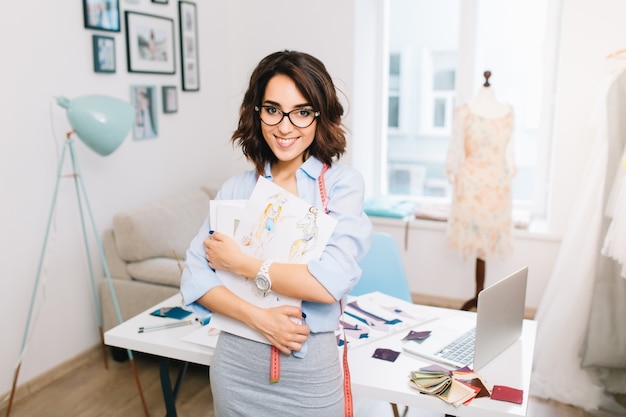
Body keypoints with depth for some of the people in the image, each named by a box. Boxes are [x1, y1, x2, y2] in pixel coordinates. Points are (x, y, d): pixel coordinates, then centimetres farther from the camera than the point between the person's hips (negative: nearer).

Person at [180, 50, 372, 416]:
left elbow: (331, 280, -21)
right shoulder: (236, 188, 1)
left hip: (310, 368, -2)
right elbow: (194, 276, -3)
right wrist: (258, 317, -18)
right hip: (236, 362, 3)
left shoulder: (342, 182, -9)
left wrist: (240, 263, -13)